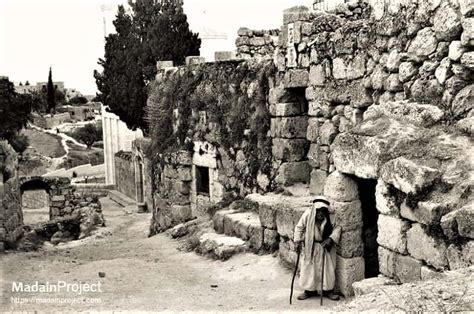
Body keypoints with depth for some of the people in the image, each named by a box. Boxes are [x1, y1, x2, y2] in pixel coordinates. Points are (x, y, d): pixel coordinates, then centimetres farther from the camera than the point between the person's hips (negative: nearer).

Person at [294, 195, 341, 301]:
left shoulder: (330, 218, -15)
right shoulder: (308, 214, -15)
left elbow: (337, 228, -7)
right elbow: (299, 227, -5)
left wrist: (331, 239, -21)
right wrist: (298, 241, -9)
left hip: (325, 247, 0)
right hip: (310, 247, 0)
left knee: (328, 268, 5)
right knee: (309, 268, 5)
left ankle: (328, 290, 18)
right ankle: (309, 290, 18)